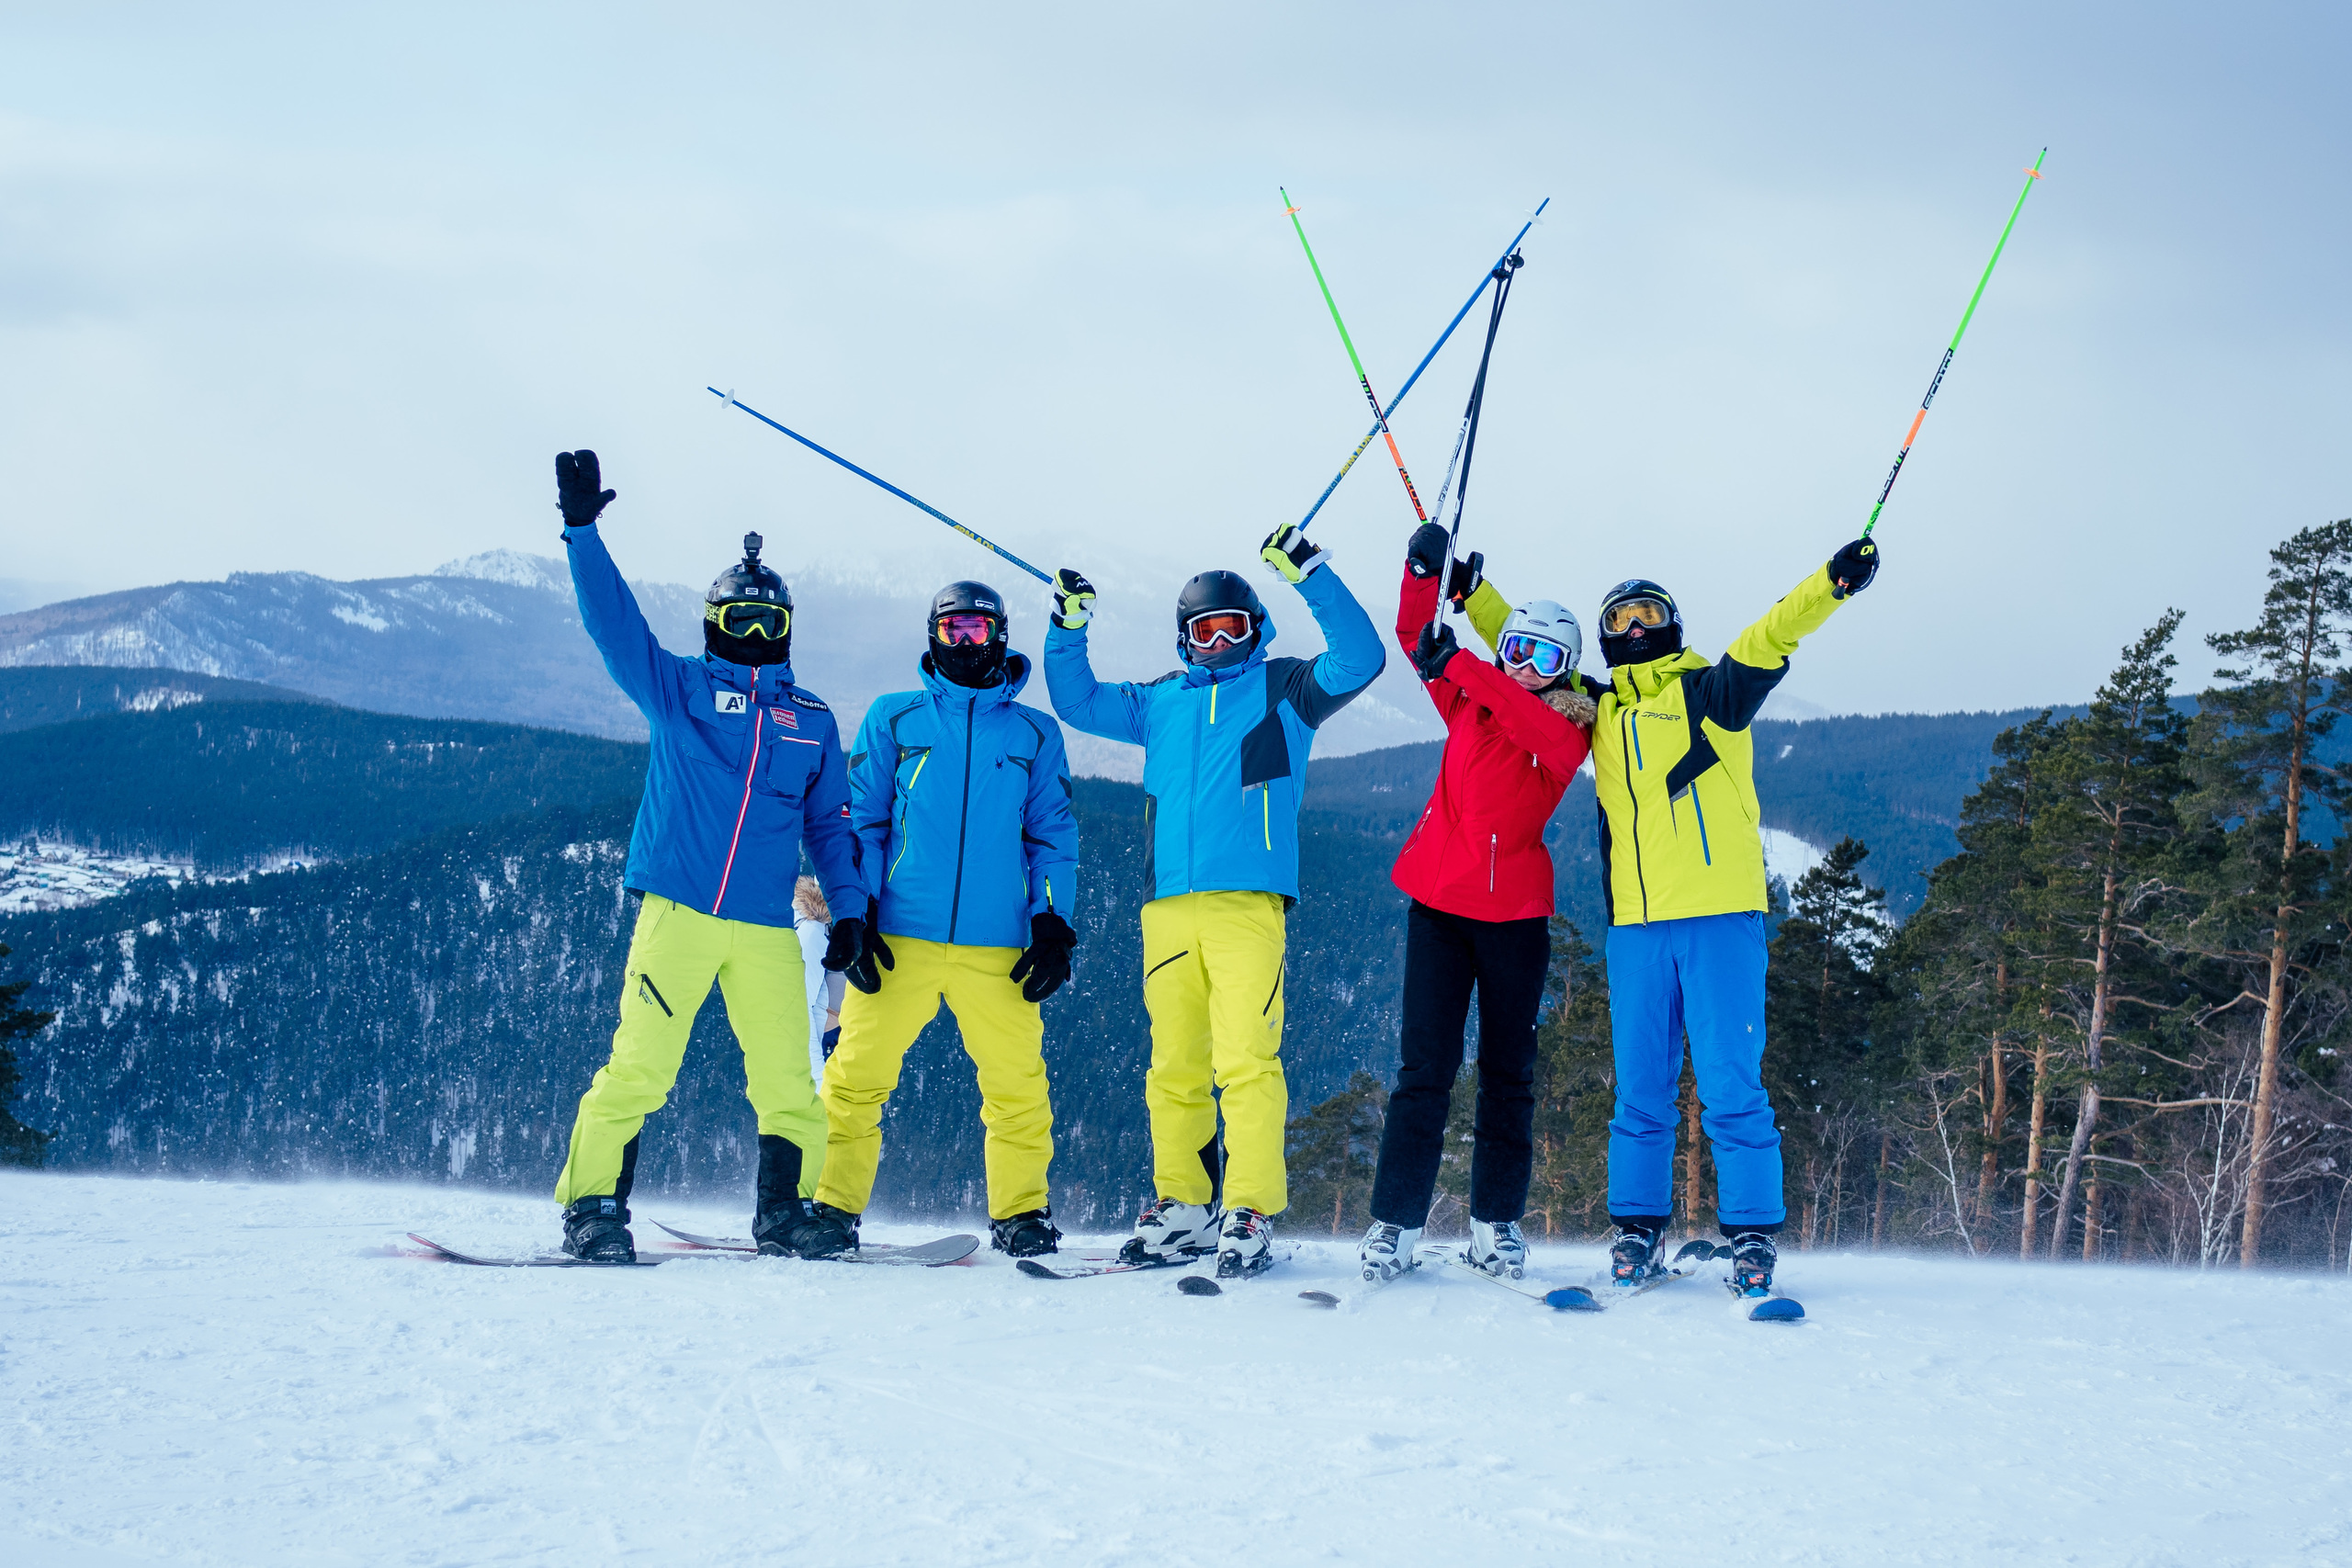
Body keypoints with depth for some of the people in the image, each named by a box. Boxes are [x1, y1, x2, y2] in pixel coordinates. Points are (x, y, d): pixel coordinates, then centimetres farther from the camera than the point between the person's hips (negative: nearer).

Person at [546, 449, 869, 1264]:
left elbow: (830, 822, 20)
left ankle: (785, 1210, 14)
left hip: (768, 930, 3)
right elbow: (613, 621, -1)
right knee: (639, 1067, -9)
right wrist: (582, 530, -11)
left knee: (787, 1080, -1)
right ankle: (592, 1208, -1)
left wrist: (849, 906, 9)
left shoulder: (812, 720, 18)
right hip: (677, 914, -3)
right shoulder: (677, 687, 10)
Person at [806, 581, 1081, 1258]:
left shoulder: (1034, 734, 13)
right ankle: (832, 1207, 6)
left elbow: (1053, 837, 14)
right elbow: (861, 821, 10)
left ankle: (1019, 1213, 13)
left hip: (997, 948, 1)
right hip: (898, 942, -1)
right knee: (856, 1075, -4)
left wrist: (1053, 926, 4)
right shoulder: (892, 719, 11)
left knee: (1018, 1087, -1)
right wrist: (854, 916, 1)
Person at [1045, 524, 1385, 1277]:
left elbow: (1359, 659, -3)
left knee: (1246, 1060, -12)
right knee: (1174, 1067, 5)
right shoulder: (1160, 701, 23)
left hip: (1247, 903, -4)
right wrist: (1068, 629, 18)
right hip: (1168, 905, 5)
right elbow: (1077, 702, 31)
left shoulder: (1283, 690, 11)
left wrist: (1311, 576, -10)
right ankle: (1183, 1208, 11)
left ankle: (1250, 1214, -13)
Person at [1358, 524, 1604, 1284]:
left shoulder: (1571, 730, -1)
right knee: (1424, 1066, -4)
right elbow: (1416, 639, 6)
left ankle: (1497, 1222, 14)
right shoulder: (1468, 700, 9)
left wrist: (1458, 664, -29)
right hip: (1439, 902, 1)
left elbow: (1536, 730, -22)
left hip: (1515, 913, -1)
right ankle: (1396, 1221, -5)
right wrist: (1425, 571, -11)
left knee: (1508, 1072, 6)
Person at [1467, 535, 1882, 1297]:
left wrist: (1834, 580, -25)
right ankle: (1636, 1227, 16)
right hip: (1635, 922, 4)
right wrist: (1471, 590, 24)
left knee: (1730, 1084, -5)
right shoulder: (1599, 711, 17)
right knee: (1641, 1086, 8)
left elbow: (1771, 636, -11)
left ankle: (1753, 1234, 1)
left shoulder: (1710, 692, 4)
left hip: (1721, 916, -4)